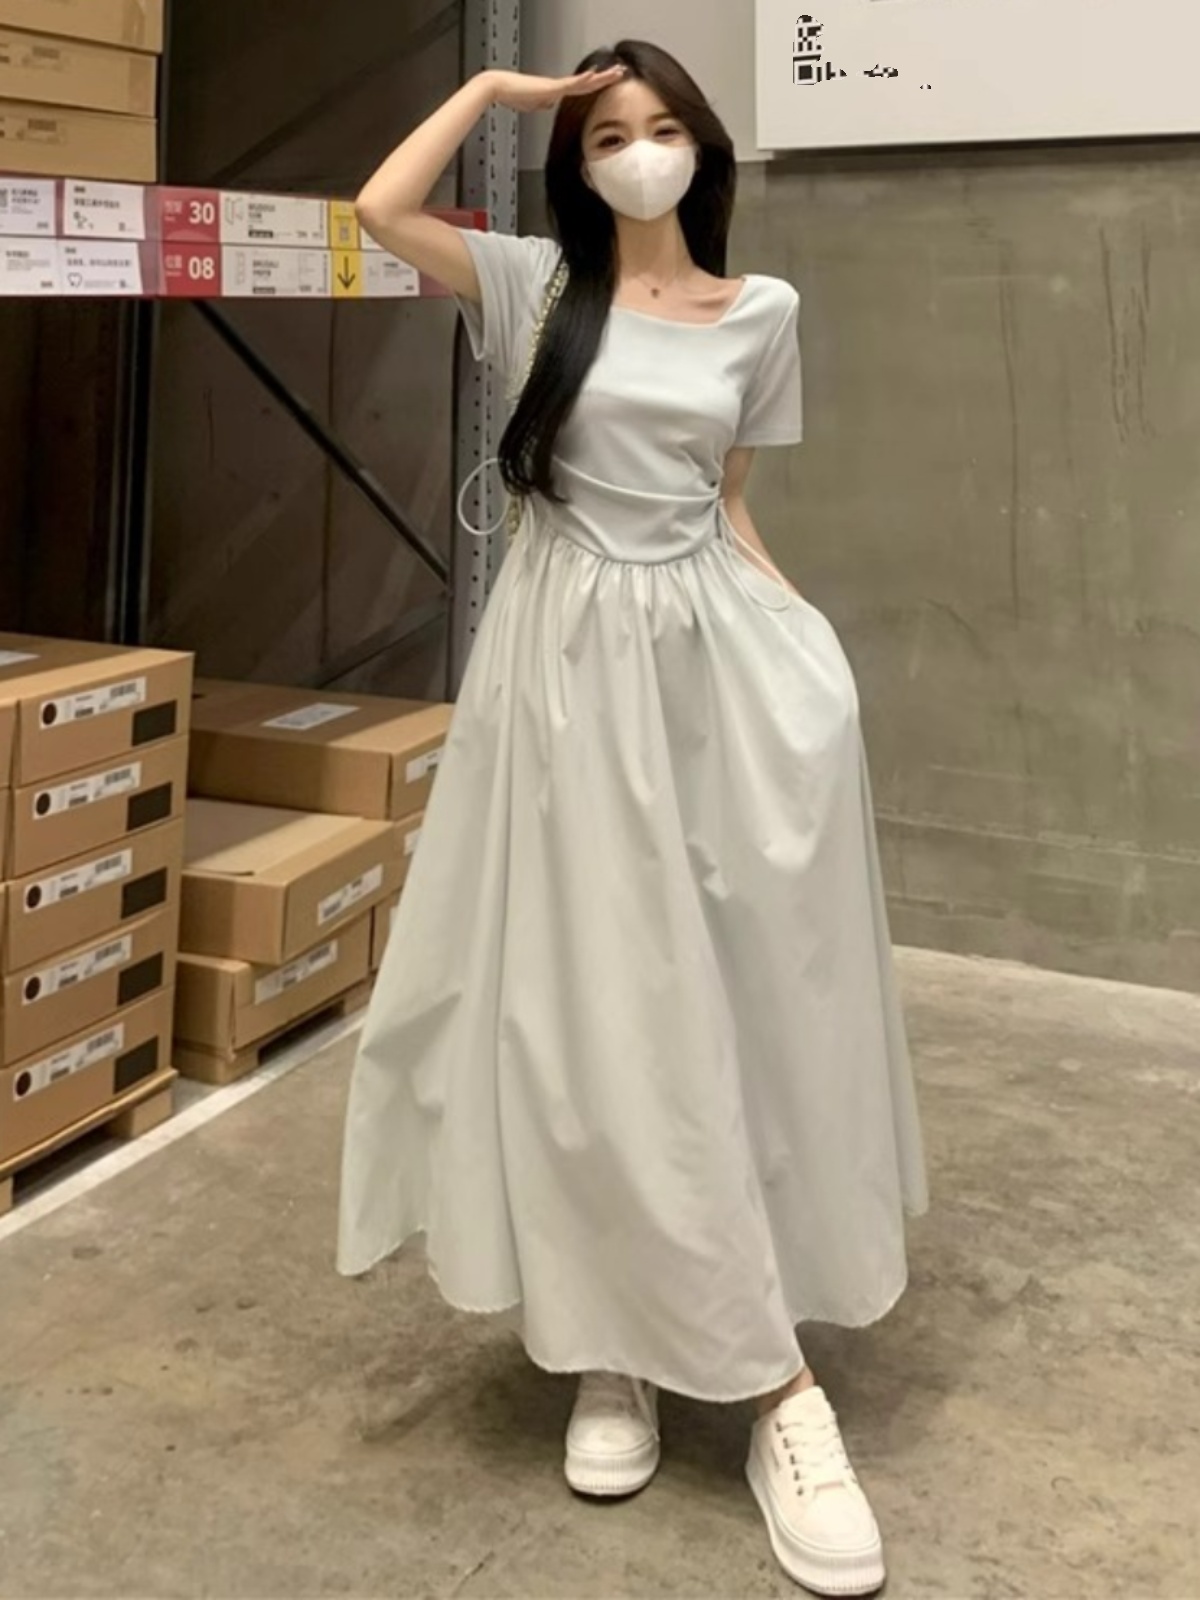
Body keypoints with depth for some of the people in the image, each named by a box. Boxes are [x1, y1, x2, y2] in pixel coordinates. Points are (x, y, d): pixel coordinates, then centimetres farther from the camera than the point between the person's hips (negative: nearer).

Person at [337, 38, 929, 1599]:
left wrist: (800, 639, 1)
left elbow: (730, 506, 13)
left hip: (707, 652, 2)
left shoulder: (762, 311, 9)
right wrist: (497, 86, 1)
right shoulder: (538, 286, 4)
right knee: (590, 995, -1)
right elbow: (381, 208, -9)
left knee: (737, 984, 3)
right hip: (570, 658, -1)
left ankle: (762, 1370, 15)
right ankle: (620, 1347, 9)